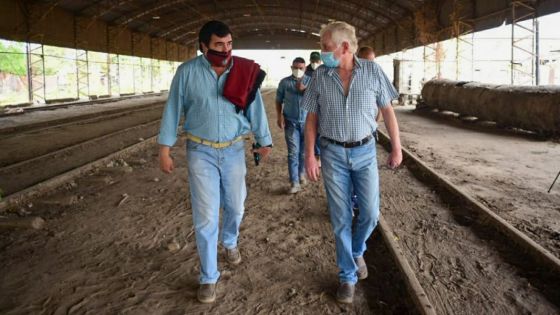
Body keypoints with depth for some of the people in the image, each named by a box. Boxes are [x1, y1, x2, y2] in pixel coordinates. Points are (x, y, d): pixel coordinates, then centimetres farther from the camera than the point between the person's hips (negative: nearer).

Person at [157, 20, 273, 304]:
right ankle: (208, 277, 16)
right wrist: (164, 150, -3)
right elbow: (173, 110, -2)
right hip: (200, 152, -2)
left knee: (235, 206, 17)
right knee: (205, 217, 0)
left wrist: (264, 141, 1)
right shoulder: (187, 72, -7)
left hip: (233, 150, 2)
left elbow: (255, 107, 2)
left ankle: (229, 242, 51)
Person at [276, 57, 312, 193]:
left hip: (307, 121, 1)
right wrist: (279, 116, -5)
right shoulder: (284, 82, 2)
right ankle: (295, 182, -3)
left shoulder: (310, 81, 3)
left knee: (304, 151, 12)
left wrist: (305, 89, -18)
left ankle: (301, 173, 34)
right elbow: (279, 100, 7)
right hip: (291, 122, -1)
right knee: (293, 152, -5)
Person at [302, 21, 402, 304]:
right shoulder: (319, 76, -4)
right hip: (333, 154, 0)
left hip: (365, 152, 0)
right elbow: (312, 118, 1)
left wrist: (396, 147, 3)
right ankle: (347, 277, 20)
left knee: (370, 213, 4)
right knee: (341, 219, 4)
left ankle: (357, 251, 37)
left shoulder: (372, 71, -6)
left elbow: (387, 111, 2)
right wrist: (309, 155, -5)